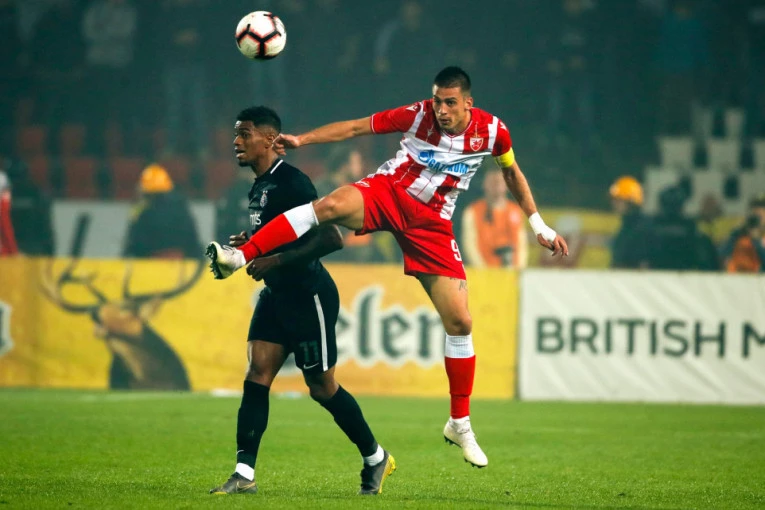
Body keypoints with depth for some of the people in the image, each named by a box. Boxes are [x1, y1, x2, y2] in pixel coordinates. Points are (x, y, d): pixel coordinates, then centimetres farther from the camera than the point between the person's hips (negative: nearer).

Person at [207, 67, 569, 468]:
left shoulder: (492, 131, -4)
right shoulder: (419, 115, -10)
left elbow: (512, 172, 15)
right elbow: (355, 128, -7)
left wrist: (539, 226, 18)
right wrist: (301, 140, -16)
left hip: (431, 222, 1)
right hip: (386, 192, -1)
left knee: (459, 321, -4)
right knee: (332, 205, -35)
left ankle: (460, 424, 12)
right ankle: (240, 257, -39)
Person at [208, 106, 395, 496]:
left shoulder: (291, 183, -19)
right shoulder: (259, 187, 11)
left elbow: (331, 238, -25)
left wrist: (275, 261, -26)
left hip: (309, 296, -9)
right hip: (277, 295, 9)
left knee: (322, 387, 2)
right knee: (256, 376, -4)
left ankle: (376, 459, 21)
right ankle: (244, 474, -7)